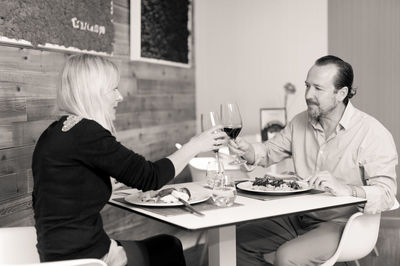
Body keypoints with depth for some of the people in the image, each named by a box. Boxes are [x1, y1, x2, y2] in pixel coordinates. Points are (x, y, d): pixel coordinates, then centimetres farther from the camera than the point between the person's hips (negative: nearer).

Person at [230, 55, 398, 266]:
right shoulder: (301, 122, 4)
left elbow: (385, 195, -23)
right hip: (298, 217, 7)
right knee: (240, 239, 0)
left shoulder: (373, 134, -17)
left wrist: (344, 189, -41)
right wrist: (247, 150, -7)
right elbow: (270, 151, 15)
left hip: (341, 223, -6)